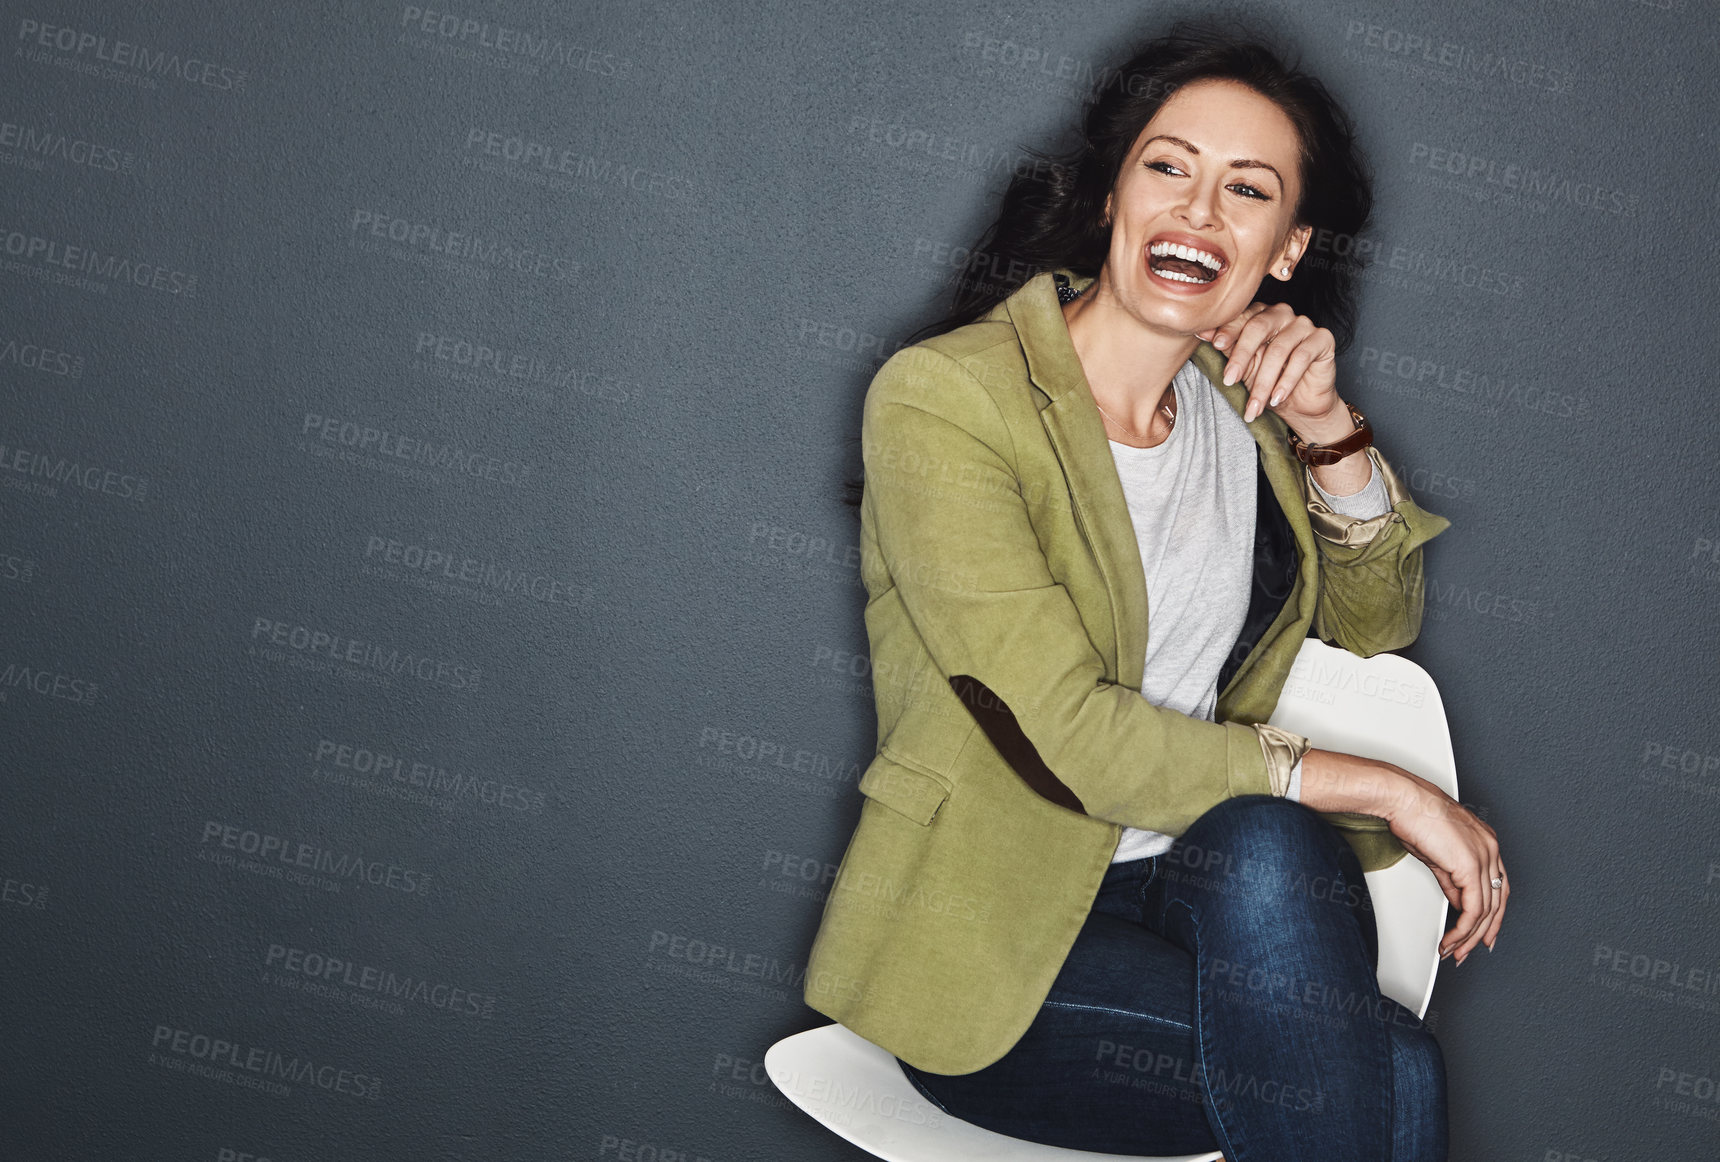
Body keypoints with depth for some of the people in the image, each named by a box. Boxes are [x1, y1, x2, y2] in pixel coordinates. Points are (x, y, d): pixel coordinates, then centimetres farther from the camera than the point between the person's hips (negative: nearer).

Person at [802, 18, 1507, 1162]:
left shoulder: (1240, 394, 8)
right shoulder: (945, 397, -14)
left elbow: (1378, 626, 14)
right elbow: (1068, 738, -21)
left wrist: (1327, 427, -3)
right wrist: (1383, 788, -18)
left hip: (1201, 883, 6)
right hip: (986, 938, -5)